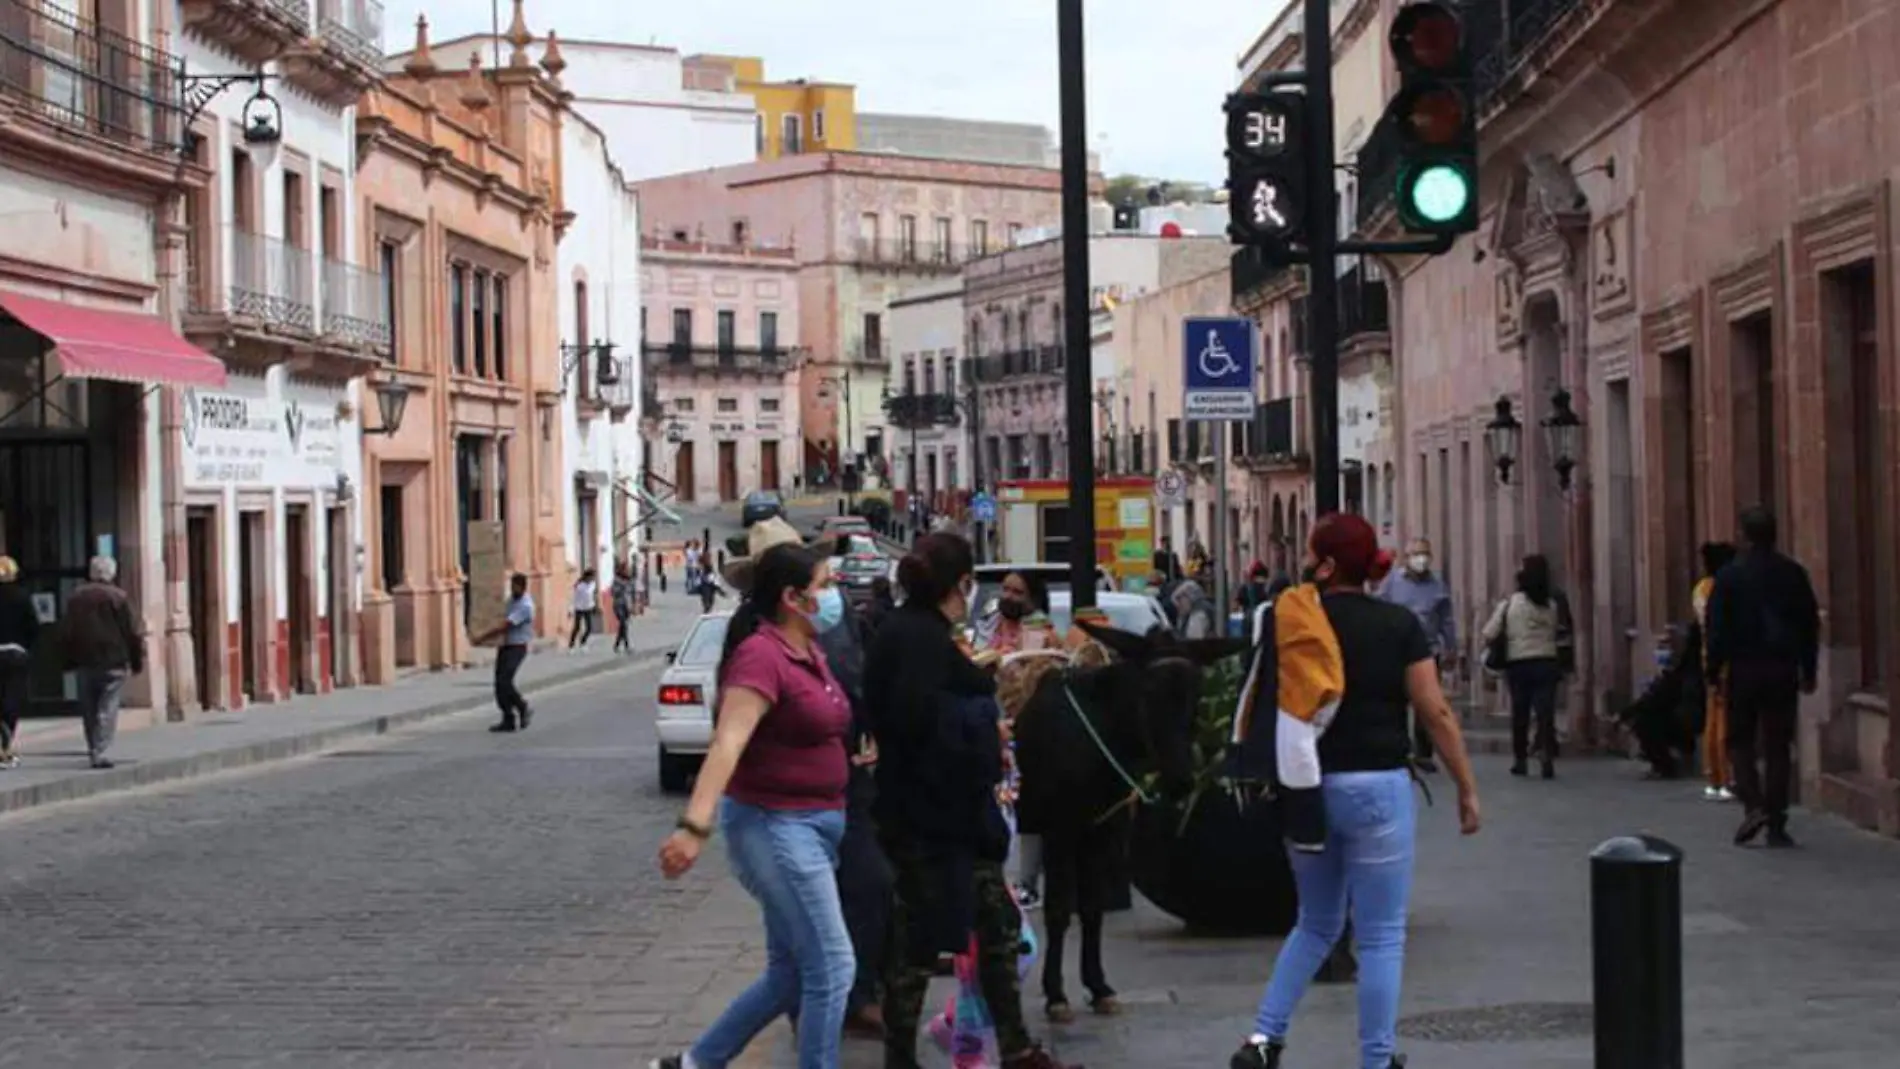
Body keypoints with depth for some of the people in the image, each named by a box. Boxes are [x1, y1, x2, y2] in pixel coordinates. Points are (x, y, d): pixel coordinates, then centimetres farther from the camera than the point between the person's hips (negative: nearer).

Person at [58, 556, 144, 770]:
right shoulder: (118, 597, -7)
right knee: (107, 709, -5)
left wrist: (70, 662, 16)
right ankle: (100, 751, -14)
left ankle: (93, 750, 17)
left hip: (85, 663, 4)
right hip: (113, 661, -4)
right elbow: (131, 632, -7)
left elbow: (68, 632, 10)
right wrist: (137, 661, 1)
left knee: (89, 710, 13)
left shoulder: (75, 598, 7)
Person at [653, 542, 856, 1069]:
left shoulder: (809, 651, 9)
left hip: (814, 825, 9)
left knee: (790, 974, 14)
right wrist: (695, 825, -40)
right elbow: (728, 742, -30)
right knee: (831, 970, -9)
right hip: (775, 824, -9)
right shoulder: (762, 655, -18)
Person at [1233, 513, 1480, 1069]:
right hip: (1375, 788, -4)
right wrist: (1467, 788, 1)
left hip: (1306, 787, 4)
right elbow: (1436, 713, -7)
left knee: (1316, 924, 20)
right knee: (1381, 936, 5)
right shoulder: (1397, 625, -6)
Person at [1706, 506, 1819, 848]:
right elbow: (1810, 625, 8)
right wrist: (1809, 671, 15)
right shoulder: (1793, 574, 4)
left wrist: (1714, 670, 0)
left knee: (1740, 741, 9)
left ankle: (1754, 805, -10)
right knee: (1778, 746, 5)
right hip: (1783, 670, 2)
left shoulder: (1730, 576, -5)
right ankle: (1776, 825, 4)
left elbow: (1718, 628, -6)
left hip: (1744, 669, -2)